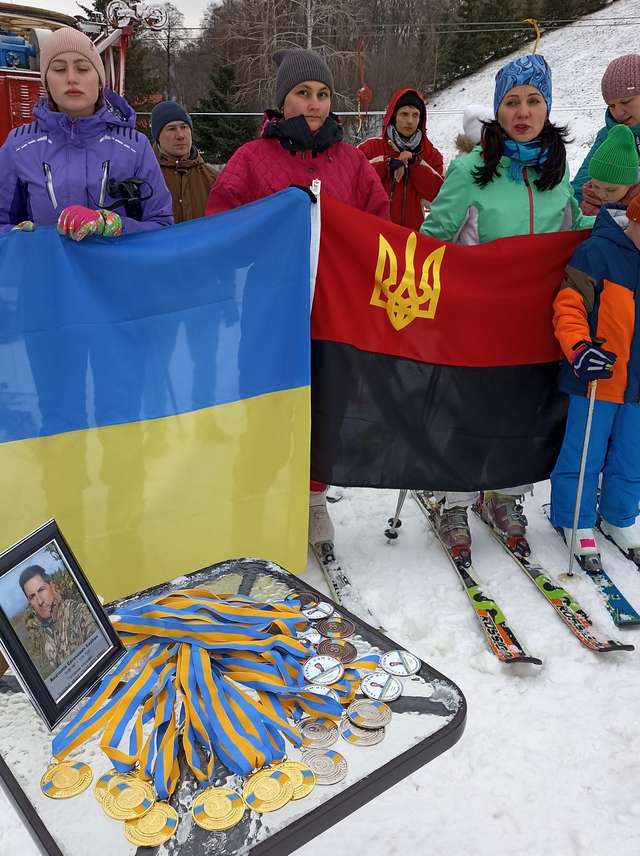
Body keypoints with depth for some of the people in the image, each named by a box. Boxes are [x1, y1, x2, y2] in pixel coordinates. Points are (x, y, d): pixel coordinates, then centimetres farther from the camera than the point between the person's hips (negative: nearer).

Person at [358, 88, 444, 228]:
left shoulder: (431, 154, 9)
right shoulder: (371, 147, 3)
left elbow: (437, 194, -3)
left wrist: (415, 162, -9)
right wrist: (388, 163, -16)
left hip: (413, 231, 2)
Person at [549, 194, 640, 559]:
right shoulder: (598, 251, -12)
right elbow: (569, 304, -14)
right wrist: (579, 348, -27)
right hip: (597, 377, -6)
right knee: (584, 455, 5)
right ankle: (576, 522, 24)